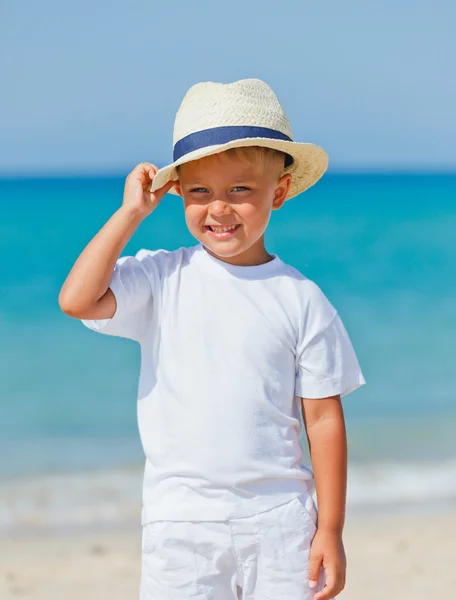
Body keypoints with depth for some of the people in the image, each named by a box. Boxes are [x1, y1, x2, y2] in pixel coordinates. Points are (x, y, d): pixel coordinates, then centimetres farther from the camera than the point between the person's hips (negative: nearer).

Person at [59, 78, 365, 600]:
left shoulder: (301, 299, -1)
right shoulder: (161, 280, 0)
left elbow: (323, 418, 1)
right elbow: (77, 300, -18)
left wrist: (330, 530, -1)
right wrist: (131, 213, -10)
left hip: (278, 518, 0)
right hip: (181, 520, 0)